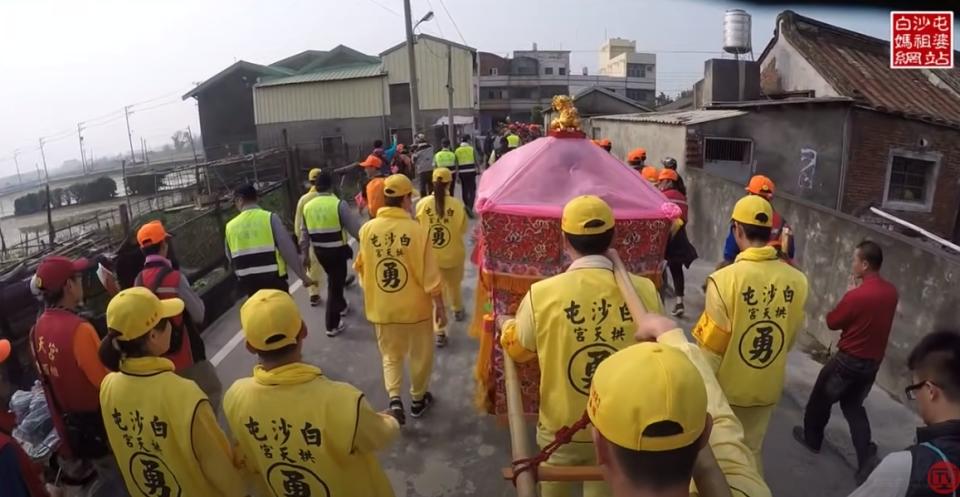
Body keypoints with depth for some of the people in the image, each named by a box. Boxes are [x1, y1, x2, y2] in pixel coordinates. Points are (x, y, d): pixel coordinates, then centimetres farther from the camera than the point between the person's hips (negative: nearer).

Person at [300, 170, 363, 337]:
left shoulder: (307, 206, 1)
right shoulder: (339, 204, -15)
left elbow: (304, 233, 8)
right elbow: (354, 227, -14)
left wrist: (305, 254, 19)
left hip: (319, 251, 5)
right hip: (337, 250, -5)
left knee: (334, 279, 27)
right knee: (335, 284, 3)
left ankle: (341, 306, 47)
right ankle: (332, 325, 8)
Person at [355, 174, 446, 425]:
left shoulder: (367, 230, -8)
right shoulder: (416, 230, -18)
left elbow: (361, 267, 4)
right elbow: (430, 275, -15)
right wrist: (440, 306, -4)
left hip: (381, 307, 3)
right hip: (415, 306, -2)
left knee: (391, 355, 20)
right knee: (420, 354, 19)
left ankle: (395, 399, 5)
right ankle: (418, 399, 33)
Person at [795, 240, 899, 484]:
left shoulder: (856, 295, -26)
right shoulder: (891, 292, -3)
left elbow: (832, 322, -11)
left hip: (849, 360, -7)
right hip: (873, 362, 7)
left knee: (821, 398, 16)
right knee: (854, 406, 20)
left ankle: (811, 437, 32)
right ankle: (866, 456, 10)